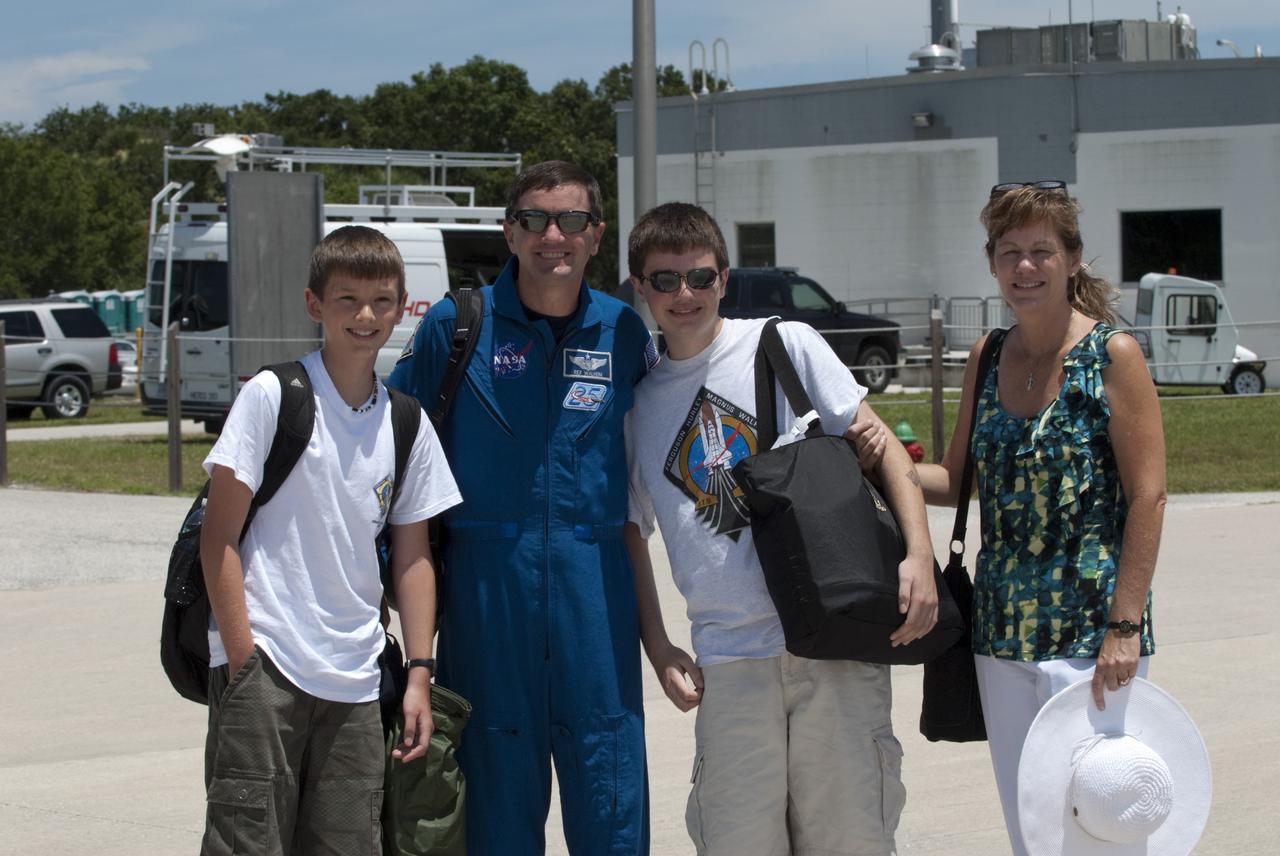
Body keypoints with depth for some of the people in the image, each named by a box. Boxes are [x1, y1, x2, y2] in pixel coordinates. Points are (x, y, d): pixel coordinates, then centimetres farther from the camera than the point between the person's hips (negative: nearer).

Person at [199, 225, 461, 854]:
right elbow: (220, 536, -6)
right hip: (263, 664, -4)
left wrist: (419, 674, 6)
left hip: (355, 682, 4)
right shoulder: (271, 396, -4)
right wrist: (241, 655, -11)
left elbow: (412, 556, 12)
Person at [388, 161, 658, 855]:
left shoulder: (624, 331, 6)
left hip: (596, 583, 1)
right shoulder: (456, 324, 1)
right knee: (496, 779, 5)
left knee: (611, 798, 2)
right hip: (486, 580, -1)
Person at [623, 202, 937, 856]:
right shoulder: (638, 401, 11)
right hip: (729, 657, 2)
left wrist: (919, 554, -11)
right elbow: (631, 532, 19)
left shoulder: (786, 344, 4)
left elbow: (879, 445, 2)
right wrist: (658, 649, 8)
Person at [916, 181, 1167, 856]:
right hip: (1001, 634, 6)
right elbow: (956, 480, 15)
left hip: (1093, 635, -6)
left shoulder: (1112, 356, -7)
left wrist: (1124, 628, -16)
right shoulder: (987, 359, 10)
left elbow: (1147, 497, -11)